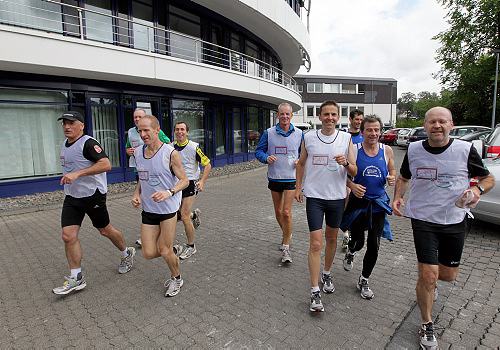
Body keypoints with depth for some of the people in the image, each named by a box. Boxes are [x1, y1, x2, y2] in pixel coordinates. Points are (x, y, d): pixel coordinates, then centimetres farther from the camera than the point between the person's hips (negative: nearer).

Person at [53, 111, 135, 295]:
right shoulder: (65, 144, 12)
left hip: (93, 195, -7)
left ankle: (126, 253, 35)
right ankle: (76, 278, 12)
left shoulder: (88, 143, -17)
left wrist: (77, 173, -35)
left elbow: (106, 164, -31)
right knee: (68, 236, -1)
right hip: (71, 197, 8)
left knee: (105, 231, 8)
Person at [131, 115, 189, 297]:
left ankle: (176, 278, 33)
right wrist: (136, 194, 2)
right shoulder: (138, 152, 4)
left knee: (165, 252, 3)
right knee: (148, 253, 4)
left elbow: (184, 180, -10)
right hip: (148, 209, 5)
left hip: (168, 209, -5)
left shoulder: (170, 153, -14)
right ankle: (173, 252, 37)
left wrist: (169, 192, -28)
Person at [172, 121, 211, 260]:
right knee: (175, 216, 8)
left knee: (184, 217, -8)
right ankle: (194, 214, 41)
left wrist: (202, 181, -14)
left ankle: (191, 246, 12)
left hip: (190, 184, -5)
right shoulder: (171, 147, 4)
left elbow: (207, 164, -5)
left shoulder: (194, 147, -9)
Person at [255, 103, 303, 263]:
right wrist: (266, 158, -17)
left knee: (286, 213, -8)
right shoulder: (269, 133, 0)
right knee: (278, 212, 14)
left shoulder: (299, 134, 1)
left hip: (291, 178, -2)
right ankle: (286, 234, 42)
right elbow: (259, 151, 4)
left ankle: (286, 248, 6)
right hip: (274, 177, 2)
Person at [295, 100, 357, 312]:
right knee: (316, 244, -7)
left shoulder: (346, 138, 1)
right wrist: (298, 187, 11)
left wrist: (346, 163, -21)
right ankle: (315, 292, 3)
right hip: (314, 197, -1)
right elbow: (301, 163, 15)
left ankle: (326, 275, 40)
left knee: (331, 239, 17)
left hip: (337, 197, 2)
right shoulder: (309, 138, 1)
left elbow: (354, 172, 1)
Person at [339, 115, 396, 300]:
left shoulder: (387, 150, 2)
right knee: (358, 242, 6)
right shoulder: (354, 149, -7)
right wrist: (352, 185, -19)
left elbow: (392, 170, 15)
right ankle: (350, 252, 46)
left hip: (379, 203, 2)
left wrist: (392, 178, -8)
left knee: (374, 246, 2)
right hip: (358, 201, -2)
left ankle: (363, 280, 23)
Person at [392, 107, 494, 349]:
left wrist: (478, 189, -17)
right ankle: (427, 325, 17)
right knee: (428, 276, -6)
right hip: (423, 220, -1)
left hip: (455, 221, 1)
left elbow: (488, 178, 6)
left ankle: (425, 278, 51)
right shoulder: (414, 150, -3)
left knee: (448, 275, 13)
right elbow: (403, 177, 13)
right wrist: (397, 198, -5)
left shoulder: (465, 150, -7)